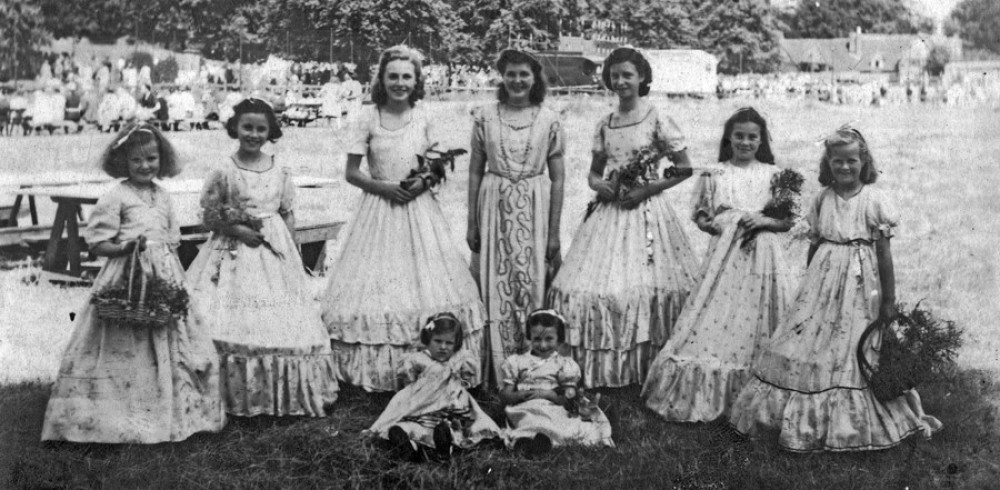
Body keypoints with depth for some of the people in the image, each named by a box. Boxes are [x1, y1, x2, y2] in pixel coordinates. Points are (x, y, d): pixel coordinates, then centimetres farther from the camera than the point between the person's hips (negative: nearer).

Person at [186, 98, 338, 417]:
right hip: (235, 255, -3)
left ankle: (282, 394, 14)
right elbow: (209, 216, -2)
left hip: (275, 254, 3)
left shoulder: (281, 174, 6)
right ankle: (236, 396, 3)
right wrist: (238, 230, -14)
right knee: (235, 324, -8)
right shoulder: (224, 173, -4)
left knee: (279, 324, 3)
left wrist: (291, 250, 3)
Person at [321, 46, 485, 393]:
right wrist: (384, 187, -15)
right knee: (379, 285, -4)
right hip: (381, 208, -2)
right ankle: (379, 372, 5)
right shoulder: (369, 119, -3)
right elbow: (351, 173, -1)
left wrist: (424, 182, -8)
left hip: (419, 208, 3)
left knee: (428, 284, 1)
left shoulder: (422, 118, 5)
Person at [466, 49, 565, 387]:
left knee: (531, 285, 2)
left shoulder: (549, 120, 0)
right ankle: (498, 377, 12)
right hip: (494, 207, 1)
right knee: (495, 288, 2)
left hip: (534, 210, -1)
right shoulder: (485, 117, 3)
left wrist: (554, 231, -2)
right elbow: (475, 171, 6)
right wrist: (471, 223, 3)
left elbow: (557, 178, 1)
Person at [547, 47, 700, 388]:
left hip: (646, 210, -4)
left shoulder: (657, 120, -2)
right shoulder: (605, 125, 11)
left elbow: (685, 169, -1)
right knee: (591, 288, -3)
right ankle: (600, 369, 7)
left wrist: (648, 189, -10)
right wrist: (599, 185, -4)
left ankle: (645, 369, 2)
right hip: (609, 212, 5)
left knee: (643, 288, -8)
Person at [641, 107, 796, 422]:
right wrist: (713, 225, -10)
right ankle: (708, 396, 4)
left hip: (762, 256, 0)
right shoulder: (715, 175, 7)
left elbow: (788, 220, 7)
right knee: (717, 319, -5)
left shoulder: (773, 175, 6)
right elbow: (701, 217, 11)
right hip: (725, 254, 0)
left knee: (756, 323, 0)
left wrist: (764, 221, -11)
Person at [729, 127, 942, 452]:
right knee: (812, 344, 2)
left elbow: (884, 252, -5)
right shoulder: (822, 199, 5)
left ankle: (854, 424, 15)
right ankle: (808, 418, 13)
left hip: (861, 283, -3)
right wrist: (809, 283, 16)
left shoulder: (874, 200, -6)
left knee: (856, 351, 3)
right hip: (823, 278, 3)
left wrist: (889, 299, -5)